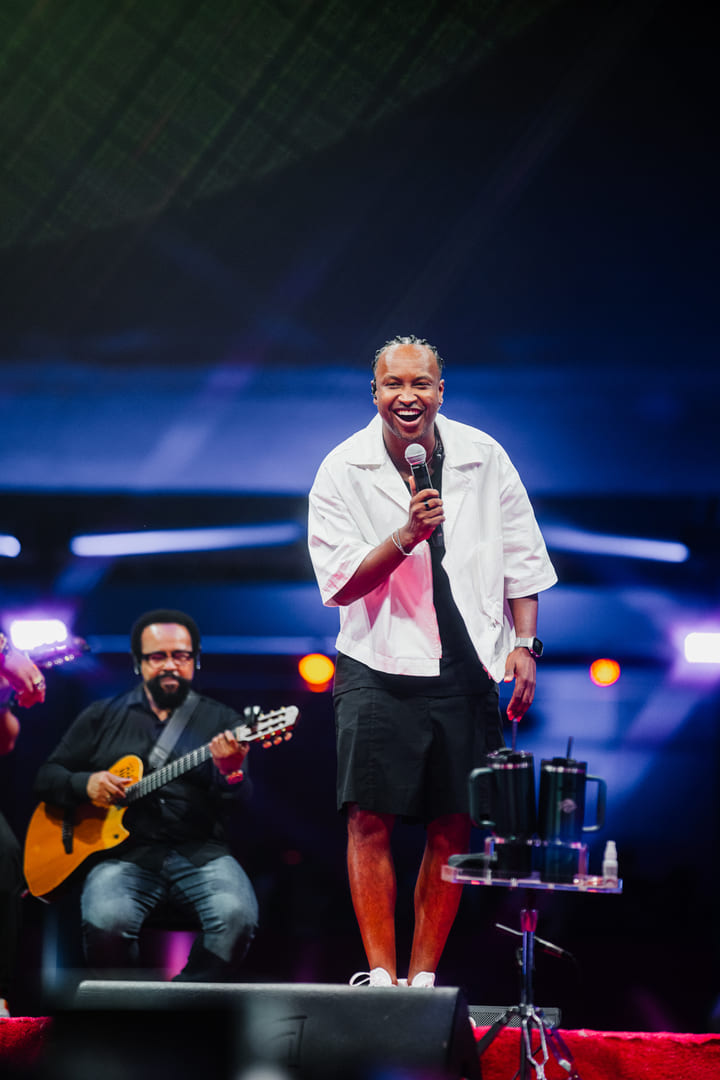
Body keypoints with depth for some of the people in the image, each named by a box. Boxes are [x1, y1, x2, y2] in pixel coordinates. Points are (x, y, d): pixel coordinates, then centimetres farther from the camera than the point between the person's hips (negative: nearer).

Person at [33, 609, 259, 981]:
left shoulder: (221, 721, 11)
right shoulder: (102, 717, 16)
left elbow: (243, 805, 0)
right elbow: (46, 779, 18)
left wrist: (230, 770, -24)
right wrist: (85, 784, -4)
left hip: (200, 852, 0)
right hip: (126, 854, 0)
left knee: (237, 916, -31)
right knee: (106, 922, -33)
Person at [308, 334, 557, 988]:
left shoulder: (483, 458, 2)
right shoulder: (343, 471, -4)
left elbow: (521, 558, 12)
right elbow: (340, 585, -7)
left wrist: (524, 644, 4)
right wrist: (406, 535, -21)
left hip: (467, 671, 2)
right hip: (380, 669, -2)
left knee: (454, 829, 2)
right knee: (371, 820, -9)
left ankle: (424, 974, 12)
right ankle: (380, 974, -3)